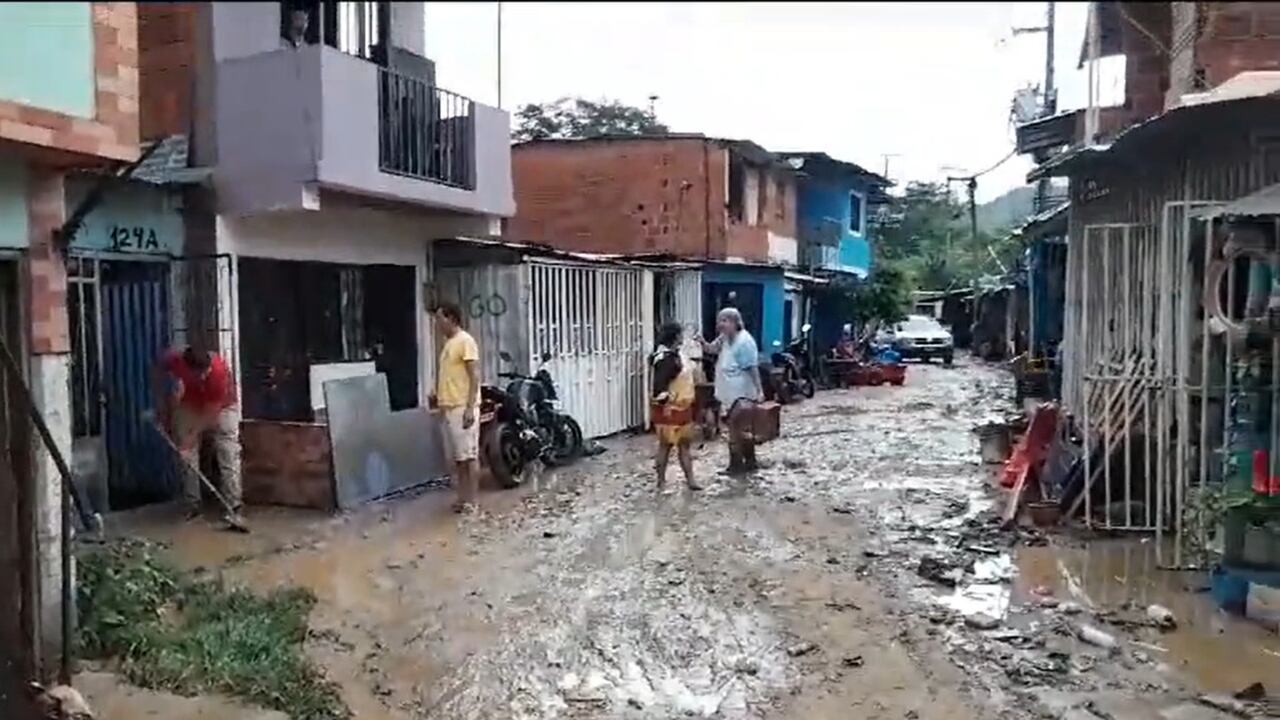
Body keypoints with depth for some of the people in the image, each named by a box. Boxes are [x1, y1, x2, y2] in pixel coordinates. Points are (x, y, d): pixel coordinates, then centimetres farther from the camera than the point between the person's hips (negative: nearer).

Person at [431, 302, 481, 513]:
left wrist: (470, 408, -22)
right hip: (448, 408, 9)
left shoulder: (465, 341, -10)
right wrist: (438, 395, 13)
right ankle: (462, 498, 17)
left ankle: (470, 501, -1)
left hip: (462, 408, -9)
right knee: (456, 457, 11)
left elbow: (475, 376, -16)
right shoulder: (448, 343, 18)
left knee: (468, 456, -5)